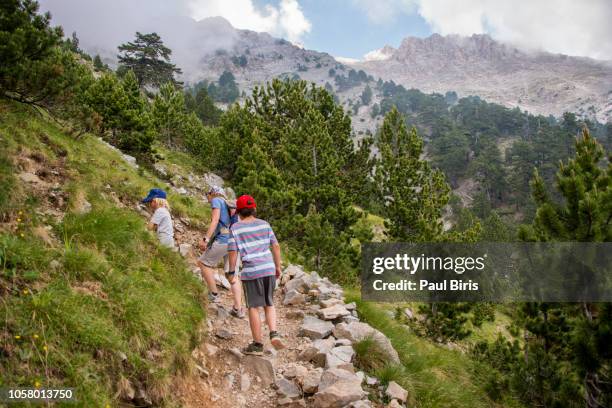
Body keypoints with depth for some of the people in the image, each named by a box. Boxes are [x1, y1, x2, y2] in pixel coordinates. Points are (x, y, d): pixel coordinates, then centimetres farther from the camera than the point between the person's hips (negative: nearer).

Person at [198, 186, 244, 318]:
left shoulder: (216, 201, 2)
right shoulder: (229, 204, 25)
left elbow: (215, 220, -12)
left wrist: (205, 239, -17)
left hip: (222, 241, -7)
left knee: (203, 263, 12)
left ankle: (214, 294, 12)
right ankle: (238, 309, 5)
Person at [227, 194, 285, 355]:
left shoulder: (235, 228, -1)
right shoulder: (264, 224, 7)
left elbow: (233, 252, -4)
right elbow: (276, 246, 6)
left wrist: (231, 272, 7)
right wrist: (278, 266, 14)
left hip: (250, 271, -3)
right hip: (269, 269, 3)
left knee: (254, 307, 7)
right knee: (269, 304, 18)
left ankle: (257, 344, 13)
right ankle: (274, 334, 0)